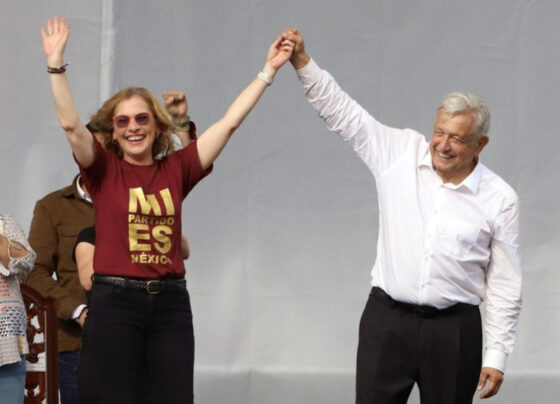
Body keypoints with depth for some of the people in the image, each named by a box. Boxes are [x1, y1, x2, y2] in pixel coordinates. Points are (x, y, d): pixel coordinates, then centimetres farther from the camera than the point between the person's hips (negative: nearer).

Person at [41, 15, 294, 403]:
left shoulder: (176, 170, 7)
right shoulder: (104, 170, 3)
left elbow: (229, 122, 7)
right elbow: (71, 124, -11)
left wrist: (268, 71, 6)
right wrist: (56, 63, -20)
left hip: (171, 300, 2)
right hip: (116, 300, -2)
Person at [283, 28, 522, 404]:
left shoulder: (500, 200, -3)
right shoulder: (401, 154, 2)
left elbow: (505, 285, 0)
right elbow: (342, 111, 2)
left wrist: (496, 356, -3)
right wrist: (302, 61, -10)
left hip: (453, 330, -1)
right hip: (387, 320, 1)